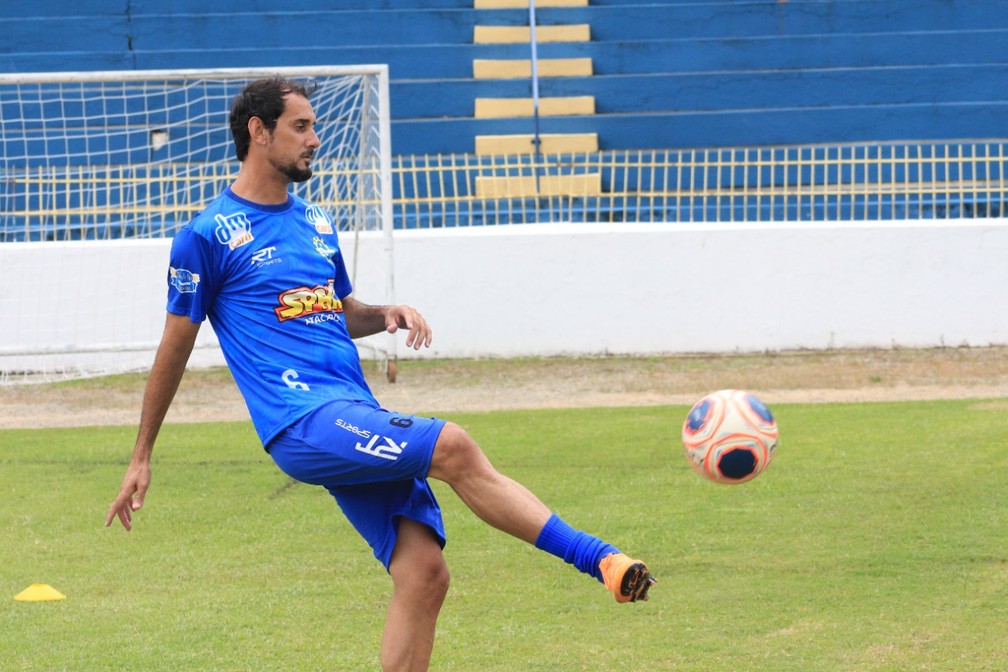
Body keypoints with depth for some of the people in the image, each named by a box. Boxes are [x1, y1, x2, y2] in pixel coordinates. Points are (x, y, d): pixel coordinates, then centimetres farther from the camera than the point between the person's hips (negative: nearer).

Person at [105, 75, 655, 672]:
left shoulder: (317, 222, 21)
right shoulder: (209, 236, 1)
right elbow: (176, 347, 6)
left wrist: (386, 315, 9)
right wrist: (142, 459, 11)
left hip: (362, 419, 7)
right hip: (304, 421, -7)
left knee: (424, 573, -7)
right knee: (452, 447, -28)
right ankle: (600, 560, -29)